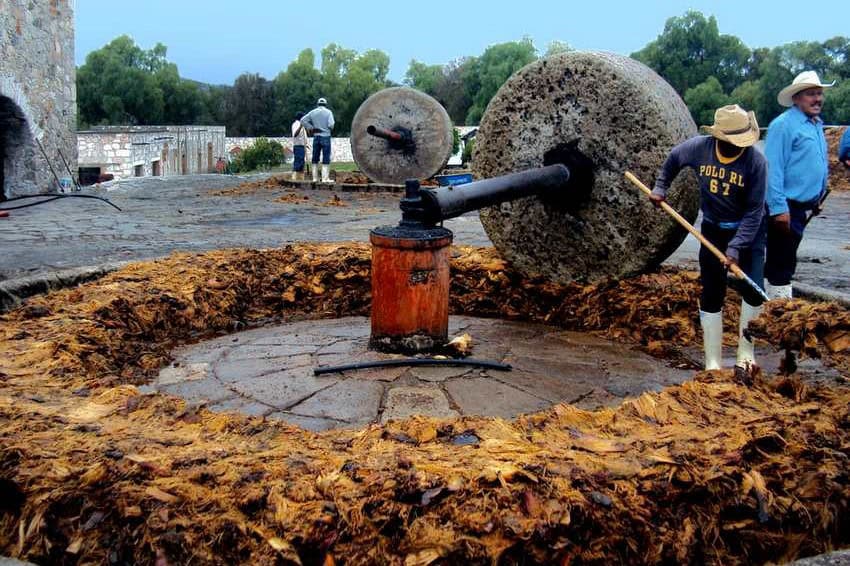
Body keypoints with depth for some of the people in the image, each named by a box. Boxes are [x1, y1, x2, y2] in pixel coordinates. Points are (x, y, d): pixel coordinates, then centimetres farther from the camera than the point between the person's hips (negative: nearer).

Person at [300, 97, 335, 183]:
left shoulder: (313, 112, 6)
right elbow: (331, 124, -15)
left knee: (315, 158, 10)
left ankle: (315, 178, 11)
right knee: (326, 158, -2)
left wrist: (311, 128, 4)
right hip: (325, 136, -3)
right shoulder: (328, 112, -4)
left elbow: (303, 120, 1)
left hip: (316, 137, 4)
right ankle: (325, 178, -6)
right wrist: (330, 128, 7)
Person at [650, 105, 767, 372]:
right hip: (713, 230, 2)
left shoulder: (756, 161, -22)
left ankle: (745, 354, 8)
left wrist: (736, 247, -25)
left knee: (753, 290, -12)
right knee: (711, 296, 3)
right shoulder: (699, 147, -15)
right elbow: (673, 159, 10)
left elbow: (754, 211, -20)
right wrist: (660, 188, 5)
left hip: (748, 231, -2)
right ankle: (712, 364, 12)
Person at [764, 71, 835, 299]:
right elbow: (772, 169, -21)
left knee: (785, 260, 18)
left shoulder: (816, 124, 13)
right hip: (785, 207, -9)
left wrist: (817, 199, 21)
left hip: (801, 207, 9)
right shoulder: (783, 125, -16)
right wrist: (779, 208, -25)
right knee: (781, 263, -4)